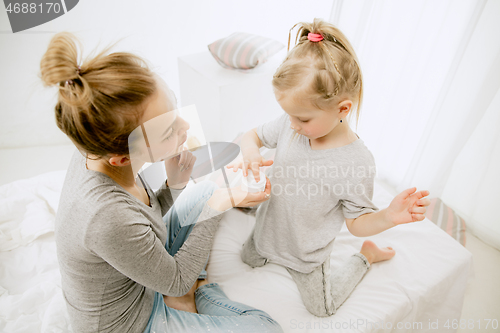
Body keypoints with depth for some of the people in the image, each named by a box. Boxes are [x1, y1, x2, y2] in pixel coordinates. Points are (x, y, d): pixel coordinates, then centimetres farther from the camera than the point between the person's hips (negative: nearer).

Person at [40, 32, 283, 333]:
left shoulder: (98, 151, -19)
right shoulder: (109, 218, -43)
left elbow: (147, 218, -2)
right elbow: (175, 281, -23)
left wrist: (174, 185, -22)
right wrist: (219, 205, -22)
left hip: (139, 265, 7)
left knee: (207, 190, 13)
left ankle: (189, 287, 11)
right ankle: (195, 290, 10)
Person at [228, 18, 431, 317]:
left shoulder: (357, 163, -32)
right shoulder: (289, 126, -21)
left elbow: (357, 223, -20)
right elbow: (253, 135, -3)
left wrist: (389, 217, -41)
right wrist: (250, 151, -27)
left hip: (308, 252, -4)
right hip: (271, 231, 5)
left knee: (322, 307, 21)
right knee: (250, 259, 30)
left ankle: (366, 255, 35)